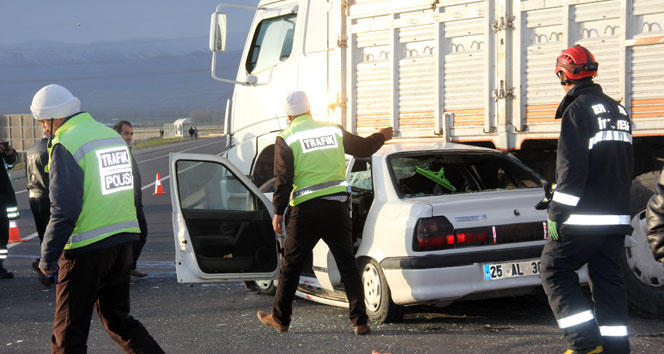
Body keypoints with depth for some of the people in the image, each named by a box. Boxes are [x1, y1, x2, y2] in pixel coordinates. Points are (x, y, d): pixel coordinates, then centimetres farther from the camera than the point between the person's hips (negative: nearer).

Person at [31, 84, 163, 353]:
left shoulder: (66, 145, -13)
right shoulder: (113, 136, 12)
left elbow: (64, 211, -18)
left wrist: (47, 257, -11)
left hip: (87, 250, -8)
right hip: (123, 242, 8)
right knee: (117, 318, 20)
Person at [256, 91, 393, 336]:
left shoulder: (286, 139, -3)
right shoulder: (333, 130, 8)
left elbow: (283, 180, -7)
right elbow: (362, 148, 19)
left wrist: (278, 212, 1)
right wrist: (381, 136, 38)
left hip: (306, 209, -3)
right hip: (337, 205, 3)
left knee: (291, 265, 10)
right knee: (347, 264, 6)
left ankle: (280, 318, 20)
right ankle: (360, 321, 3)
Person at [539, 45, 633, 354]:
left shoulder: (577, 110, -11)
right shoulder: (618, 111, 16)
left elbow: (571, 168, -17)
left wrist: (556, 213, -14)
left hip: (584, 216, -8)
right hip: (617, 216, 8)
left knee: (554, 270, 1)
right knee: (608, 279, 10)